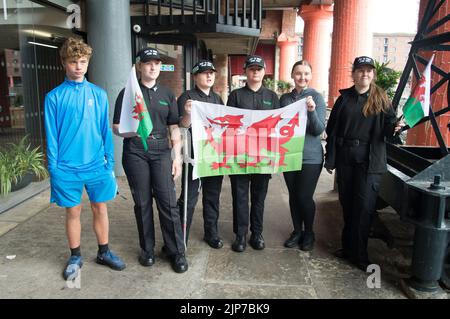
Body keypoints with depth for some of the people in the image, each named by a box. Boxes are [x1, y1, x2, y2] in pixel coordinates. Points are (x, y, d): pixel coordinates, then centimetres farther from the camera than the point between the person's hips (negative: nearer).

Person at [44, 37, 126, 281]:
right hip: (67, 167, -1)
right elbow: (51, 136, -1)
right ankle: (75, 257, 29)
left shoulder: (98, 94, 3)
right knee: (73, 212, 11)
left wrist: (110, 162, 2)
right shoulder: (54, 97, -2)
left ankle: (104, 252, 29)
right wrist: (53, 168, -4)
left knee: (100, 208, 11)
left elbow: (105, 130, 4)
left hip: (96, 164, 1)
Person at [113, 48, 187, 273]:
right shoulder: (128, 93, 5)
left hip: (161, 153, 1)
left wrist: (177, 157, 4)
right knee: (142, 203, 6)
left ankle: (176, 251, 9)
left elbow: (174, 128, 11)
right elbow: (116, 127, 5)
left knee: (168, 202, -3)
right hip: (135, 153, -1)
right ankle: (147, 249, 22)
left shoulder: (167, 94, 12)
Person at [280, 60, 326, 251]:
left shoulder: (316, 97, -6)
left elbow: (319, 130, -11)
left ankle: (308, 233, 23)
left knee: (304, 196, 0)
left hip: (310, 157, -3)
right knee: (293, 195, 11)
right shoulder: (285, 98, 5)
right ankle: (297, 231, 28)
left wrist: (312, 111, -27)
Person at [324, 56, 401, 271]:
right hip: (345, 158, 2)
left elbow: (388, 125, 4)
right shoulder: (345, 98, 6)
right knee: (347, 204, 10)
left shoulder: (380, 99, 2)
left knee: (364, 206, -3)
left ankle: (359, 254, 10)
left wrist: (394, 127, -21)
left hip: (369, 161, -2)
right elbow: (332, 129, 5)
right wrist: (330, 159, 1)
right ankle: (348, 247, 26)